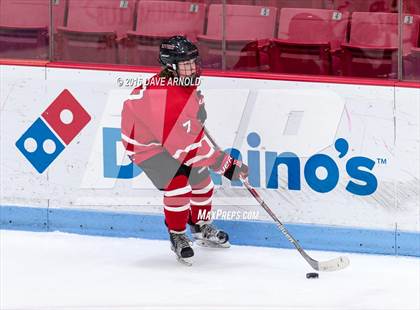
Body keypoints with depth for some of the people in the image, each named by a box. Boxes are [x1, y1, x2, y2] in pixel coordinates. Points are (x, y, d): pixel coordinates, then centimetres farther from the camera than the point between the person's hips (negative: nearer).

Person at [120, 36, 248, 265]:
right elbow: (187, 145, -39)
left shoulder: (184, 79, -15)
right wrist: (226, 165, -37)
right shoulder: (164, 99, -41)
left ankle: (201, 228, 38)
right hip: (145, 144, -9)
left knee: (200, 177, 14)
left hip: (173, 134, 9)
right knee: (177, 184, -22)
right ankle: (177, 236, 2)